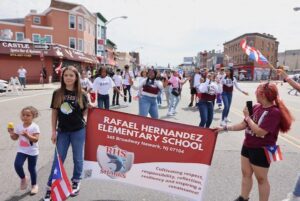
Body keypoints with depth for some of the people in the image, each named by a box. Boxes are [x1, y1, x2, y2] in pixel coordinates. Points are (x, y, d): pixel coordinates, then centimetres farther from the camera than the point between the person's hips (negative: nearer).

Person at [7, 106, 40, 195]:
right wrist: (12, 133, -10)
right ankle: (23, 178, 15)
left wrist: (27, 135, -35)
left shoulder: (35, 127, -15)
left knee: (32, 168, 9)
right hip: (22, 150, 4)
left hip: (32, 152, -4)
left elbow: (36, 139, -22)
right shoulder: (19, 126, 1)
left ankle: (34, 185, 31)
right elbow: (15, 138, 9)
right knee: (17, 165, -16)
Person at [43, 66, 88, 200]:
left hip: (78, 131, -1)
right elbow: (54, 113, 1)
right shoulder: (57, 93, -4)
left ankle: (76, 182, 34)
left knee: (78, 158, 13)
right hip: (62, 131, 1)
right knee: (58, 159, 10)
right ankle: (50, 186, 24)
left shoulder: (81, 94, -6)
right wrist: (54, 131, 0)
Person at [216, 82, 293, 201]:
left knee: (261, 179, 9)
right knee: (246, 174, 18)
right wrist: (224, 128, 4)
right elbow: (244, 124, 7)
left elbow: (260, 132, -27)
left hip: (261, 150, -7)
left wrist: (247, 116, -20)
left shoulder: (274, 112, -21)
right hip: (247, 146, 7)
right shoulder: (257, 107, 0)